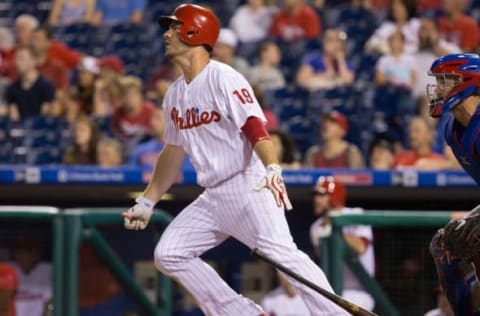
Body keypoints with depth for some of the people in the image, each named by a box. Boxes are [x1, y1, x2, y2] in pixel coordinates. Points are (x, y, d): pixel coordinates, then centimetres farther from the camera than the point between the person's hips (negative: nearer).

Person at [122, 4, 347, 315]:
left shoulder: (223, 78, -10)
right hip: (213, 197, 9)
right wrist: (147, 202, 25)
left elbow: (255, 127, -23)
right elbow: (173, 152, 25)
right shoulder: (175, 94, 14)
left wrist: (273, 169, -40)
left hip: (248, 187, -9)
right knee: (169, 254, 2)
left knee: (281, 252, -23)